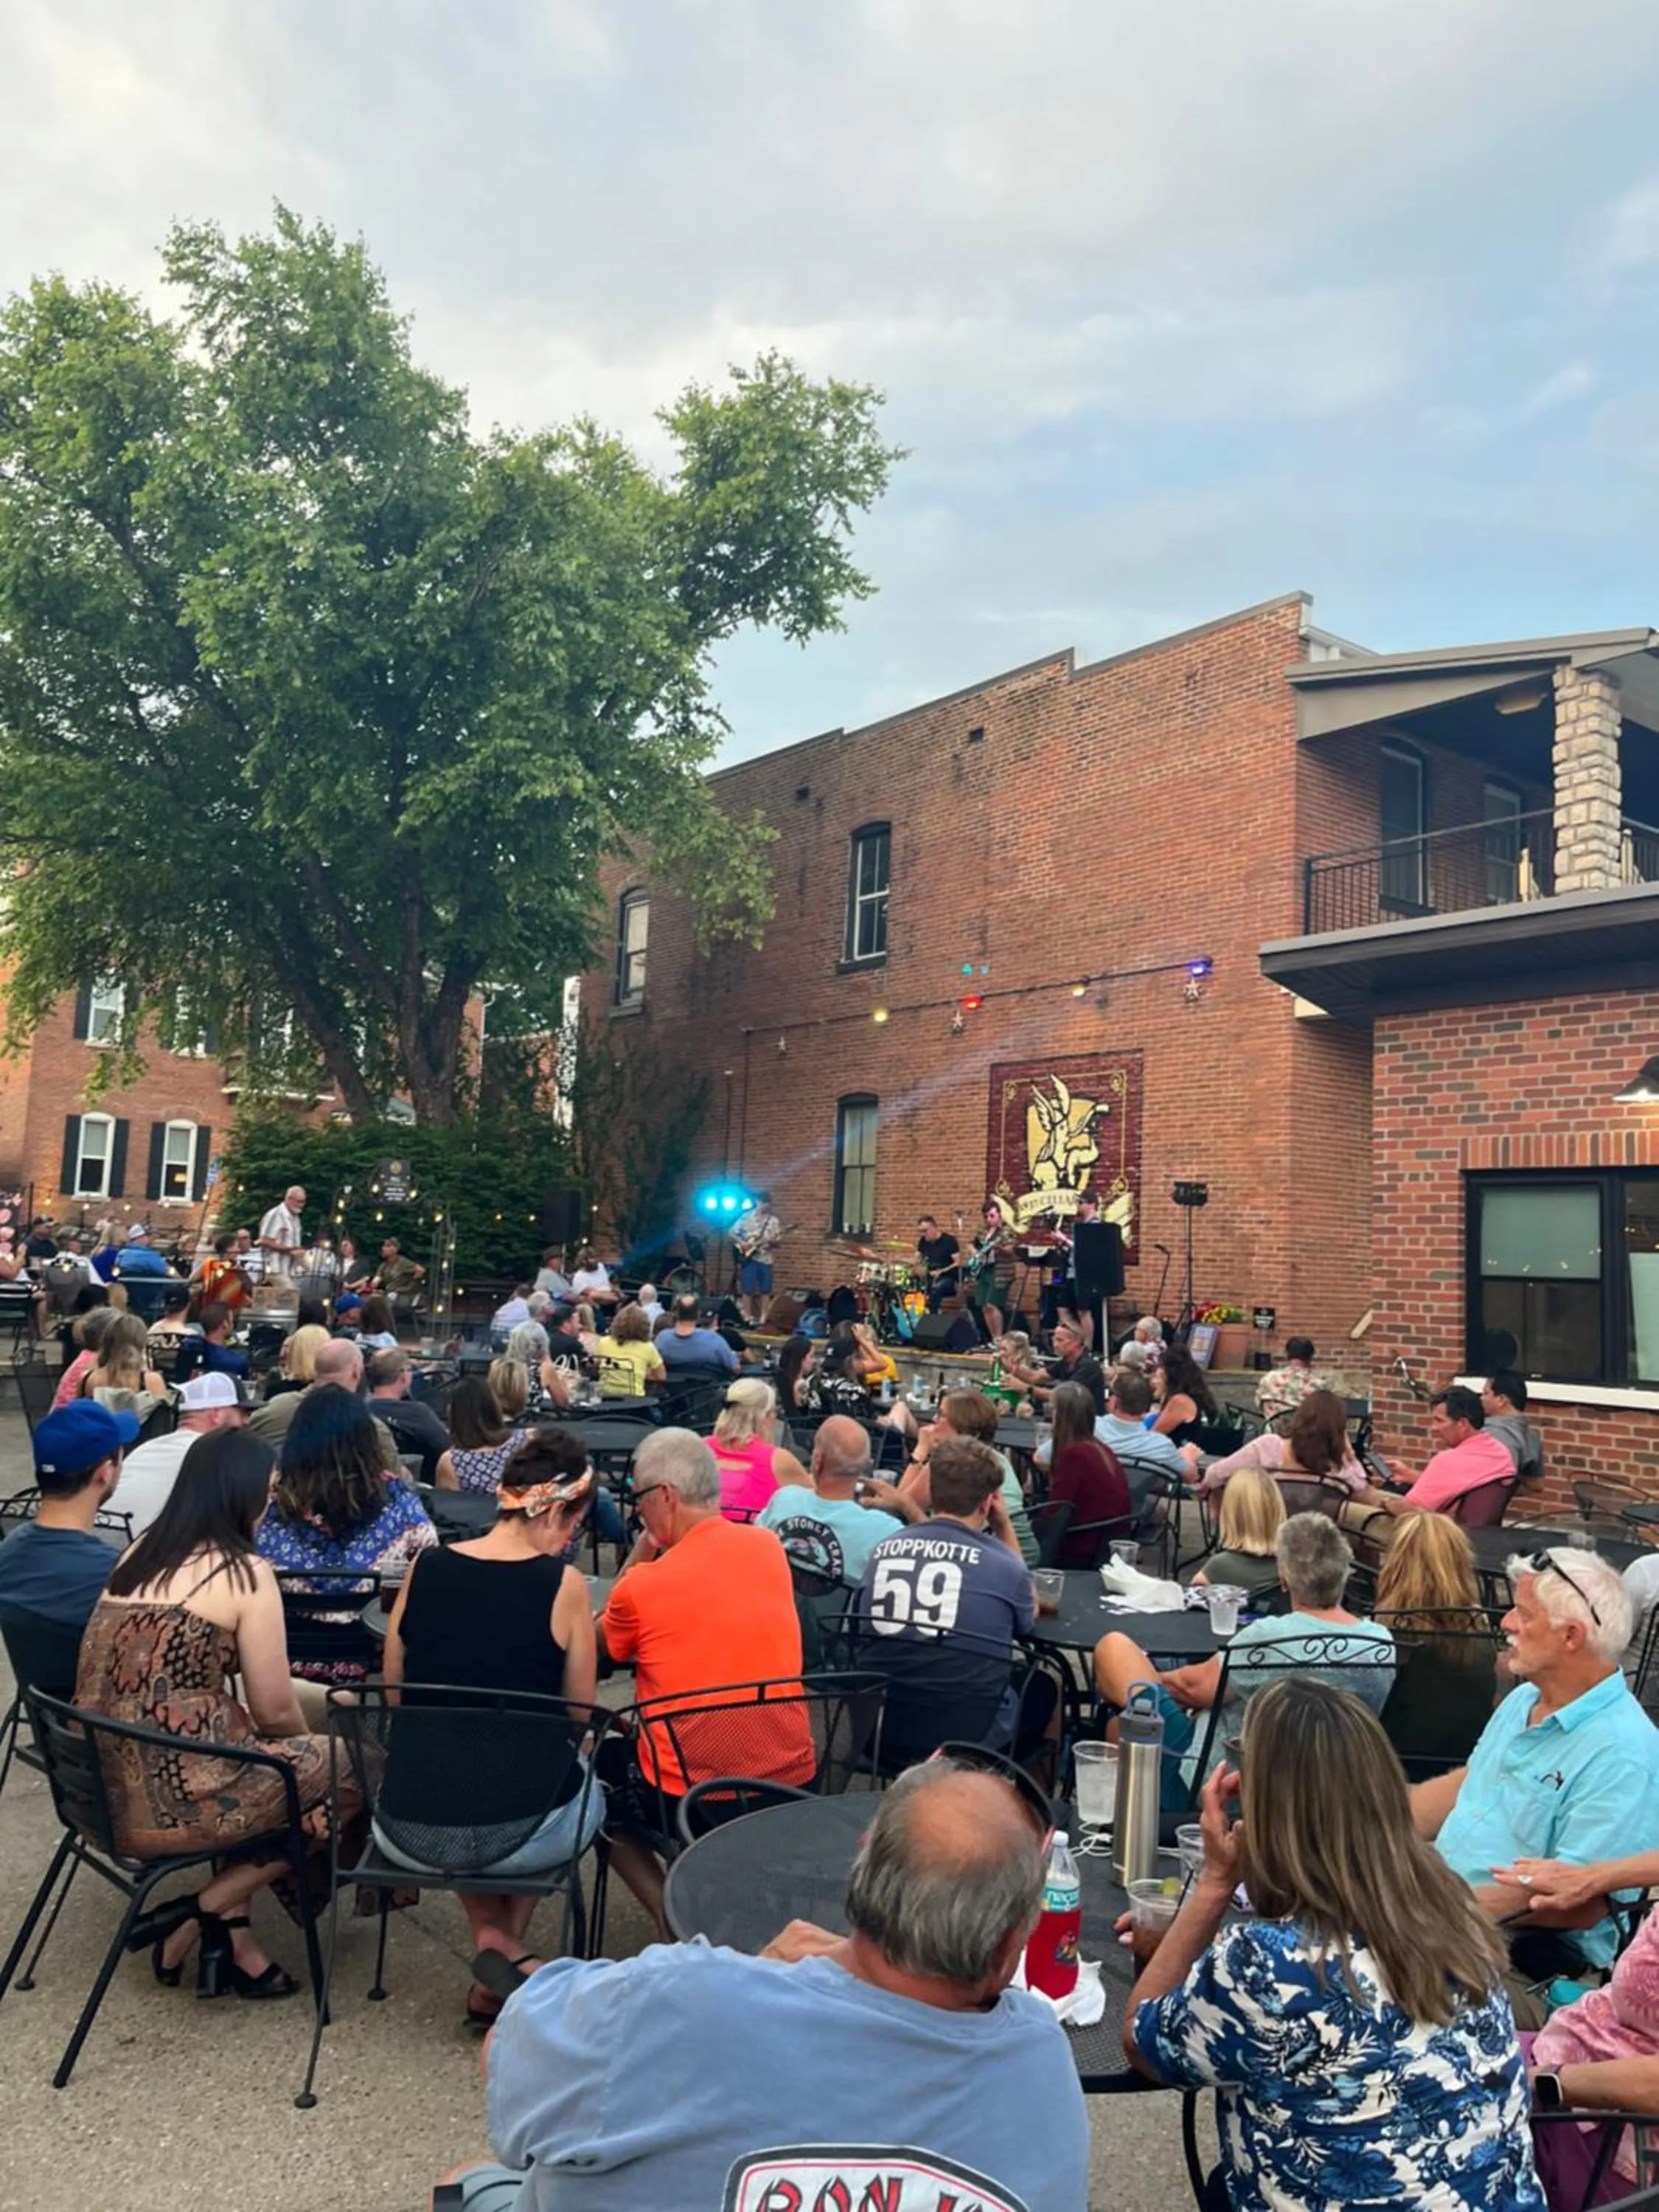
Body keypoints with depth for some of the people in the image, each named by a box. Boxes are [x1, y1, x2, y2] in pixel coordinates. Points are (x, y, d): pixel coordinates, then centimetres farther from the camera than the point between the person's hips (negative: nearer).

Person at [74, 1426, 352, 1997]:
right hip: (172, 1796, -8)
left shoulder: (137, 1555, 11)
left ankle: (228, 1940, 20)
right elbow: (274, 1712, -8)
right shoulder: (245, 1573, -10)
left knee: (248, 1758, 28)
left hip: (106, 1789, 8)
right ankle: (206, 1910, 8)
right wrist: (311, 1744, 15)